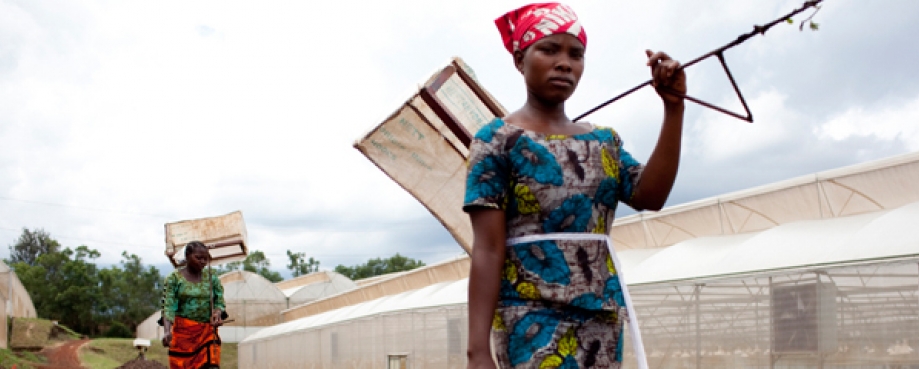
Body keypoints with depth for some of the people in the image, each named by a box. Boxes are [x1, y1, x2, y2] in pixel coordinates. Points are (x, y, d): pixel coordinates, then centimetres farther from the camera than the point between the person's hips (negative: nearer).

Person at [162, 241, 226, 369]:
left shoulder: (212, 278, 9)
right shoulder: (174, 278, 0)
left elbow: (220, 303, 9)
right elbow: (168, 307, -8)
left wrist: (217, 313, -15)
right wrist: (167, 331, -24)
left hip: (207, 333, 2)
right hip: (183, 333, -2)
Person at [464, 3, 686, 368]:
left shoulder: (603, 141, 14)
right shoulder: (498, 140, -4)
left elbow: (650, 195, -2)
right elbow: (488, 250, -10)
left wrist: (673, 108, -6)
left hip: (602, 314, 6)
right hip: (534, 316, -6)